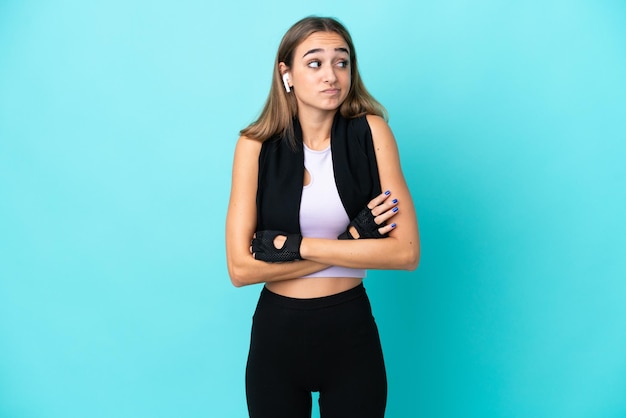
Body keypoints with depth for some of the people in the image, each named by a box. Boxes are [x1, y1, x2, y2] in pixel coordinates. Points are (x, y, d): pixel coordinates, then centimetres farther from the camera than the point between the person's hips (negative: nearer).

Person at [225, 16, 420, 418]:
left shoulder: (371, 133, -8)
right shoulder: (257, 145, -7)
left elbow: (406, 251, -14)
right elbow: (241, 268, -13)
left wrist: (296, 246, -17)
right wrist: (351, 240, -16)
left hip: (351, 333, 0)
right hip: (276, 333, 1)